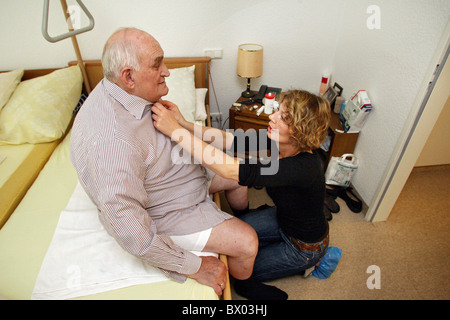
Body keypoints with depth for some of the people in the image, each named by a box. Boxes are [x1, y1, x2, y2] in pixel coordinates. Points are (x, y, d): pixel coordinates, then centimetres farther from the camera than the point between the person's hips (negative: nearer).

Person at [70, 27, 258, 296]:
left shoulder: (130, 94, -8)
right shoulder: (112, 140, -38)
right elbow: (130, 231, -35)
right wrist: (194, 266, -25)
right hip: (163, 214, -9)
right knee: (246, 243, -12)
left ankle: (242, 220, 44)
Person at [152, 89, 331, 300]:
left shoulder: (304, 166, -41)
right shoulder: (278, 140, -18)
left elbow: (231, 170, -50)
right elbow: (229, 139, -18)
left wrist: (176, 130, -47)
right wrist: (184, 123, -31)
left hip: (305, 247, -6)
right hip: (284, 219, 7)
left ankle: (307, 264, 19)